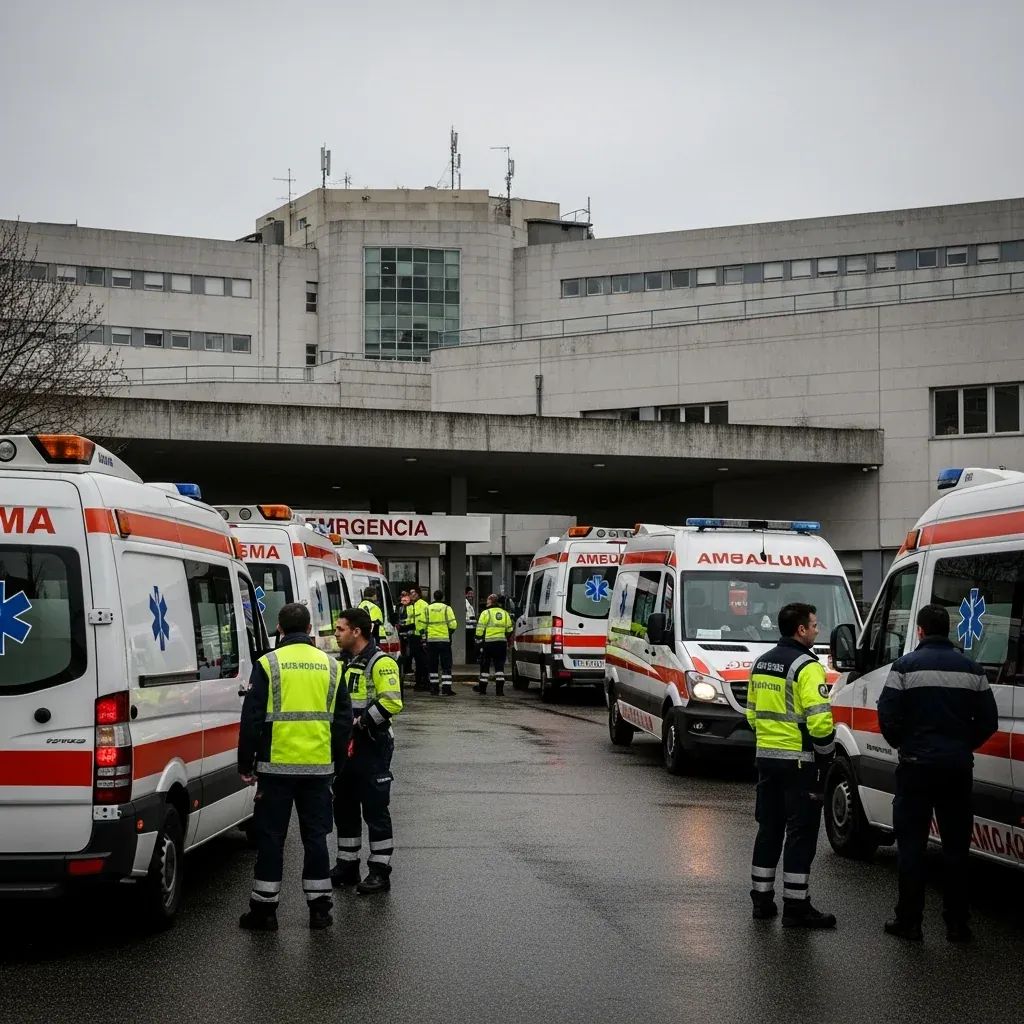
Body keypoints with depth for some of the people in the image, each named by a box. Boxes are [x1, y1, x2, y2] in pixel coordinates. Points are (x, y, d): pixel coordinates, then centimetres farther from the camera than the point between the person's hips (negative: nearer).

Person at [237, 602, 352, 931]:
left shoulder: (268, 665, -5)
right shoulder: (330, 666, 7)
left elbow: (251, 719, -6)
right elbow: (344, 718, 11)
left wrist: (245, 764, 3)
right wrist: (336, 759, 20)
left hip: (277, 765, -3)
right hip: (319, 767, 3)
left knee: (270, 836, 5)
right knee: (315, 835, 11)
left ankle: (264, 908, 8)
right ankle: (319, 907, 13)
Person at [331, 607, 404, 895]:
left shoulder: (380, 663, -13)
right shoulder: (344, 663, 16)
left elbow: (391, 703, -22)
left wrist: (360, 723, -20)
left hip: (371, 746, -9)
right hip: (345, 746, 9)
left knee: (375, 809, -4)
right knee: (344, 808, 13)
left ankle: (380, 871, 2)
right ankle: (347, 866, 23)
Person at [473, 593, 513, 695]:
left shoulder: (486, 613, -5)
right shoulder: (505, 613, 11)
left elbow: (480, 629, -8)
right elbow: (509, 630, 15)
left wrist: (479, 638, 4)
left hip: (488, 642, -4)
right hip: (502, 643, 4)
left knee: (484, 665, 9)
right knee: (499, 666, 4)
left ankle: (482, 687, 16)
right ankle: (499, 689, -3)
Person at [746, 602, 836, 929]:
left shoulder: (761, 663, 12)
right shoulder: (807, 667, -15)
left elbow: (752, 713, 18)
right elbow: (820, 720, -21)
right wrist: (826, 754, -8)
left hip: (766, 757, 8)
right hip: (799, 762, -8)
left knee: (769, 829, 15)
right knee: (801, 834, -2)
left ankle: (762, 900, 20)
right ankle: (796, 907, 0)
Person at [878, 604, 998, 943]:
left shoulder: (905, 666, -6)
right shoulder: (972, 669, 4)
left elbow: (888, 715, -11)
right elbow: (988, 720, 3)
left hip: (917, 763, -3)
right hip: (958, 766, 3)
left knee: (911, 844, 4)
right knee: (956, 847, 9)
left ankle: (908, 921, 5)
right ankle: (957, 925, 11)